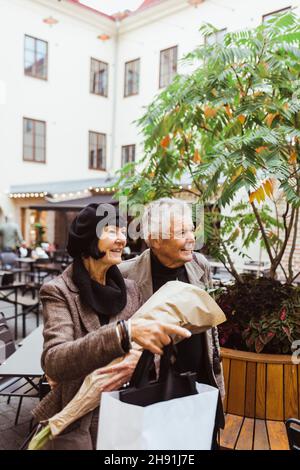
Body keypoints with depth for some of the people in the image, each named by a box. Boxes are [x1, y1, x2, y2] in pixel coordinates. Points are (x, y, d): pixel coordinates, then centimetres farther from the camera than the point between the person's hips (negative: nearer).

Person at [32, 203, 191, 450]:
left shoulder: (130, 288, -1)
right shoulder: (59, 291, -15)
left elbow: (150, 339, 2)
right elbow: (53, 362, -28)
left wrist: (140, 355, -22)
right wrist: (125, 331, -40)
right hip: (76, 423, -4)